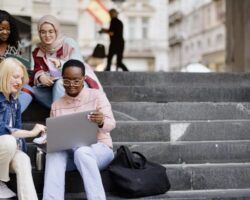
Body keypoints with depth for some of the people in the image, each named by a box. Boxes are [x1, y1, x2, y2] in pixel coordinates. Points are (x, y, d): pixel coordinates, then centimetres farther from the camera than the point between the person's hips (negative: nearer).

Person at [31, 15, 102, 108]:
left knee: (60, 84, -34)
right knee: (36, 89, -17)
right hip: (56, 87, 6)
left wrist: (61, 64, -44)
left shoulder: (69, 43, -14)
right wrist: (41, 77, -27)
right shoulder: (39, 51, 3)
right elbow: (38, 70, -1)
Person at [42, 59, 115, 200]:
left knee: (82, 152, -37)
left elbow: (111, 124, -9)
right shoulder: (56, 105, 12)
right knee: (54, 153, -30)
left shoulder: (97, 95, 1)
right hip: (69, 152, 3)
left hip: (99, 149, -3)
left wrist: (101, 123, -33)